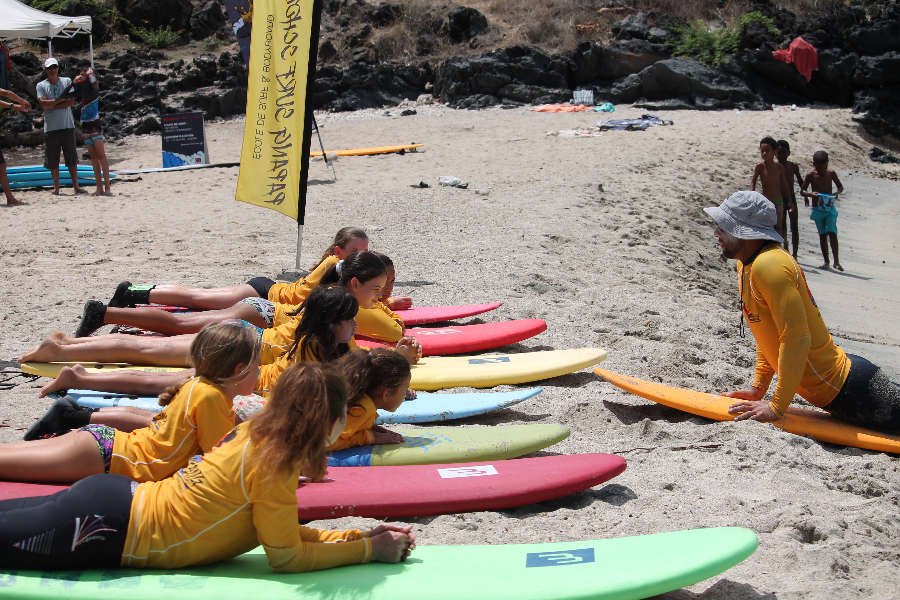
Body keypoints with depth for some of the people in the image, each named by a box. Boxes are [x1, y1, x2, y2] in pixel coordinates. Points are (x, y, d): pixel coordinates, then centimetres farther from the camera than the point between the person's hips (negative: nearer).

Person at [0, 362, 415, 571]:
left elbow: (282, 530, 13)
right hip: (103, 531, -8)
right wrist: (368, 550, -7)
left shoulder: (257, 431, 4)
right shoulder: (273, 463, -21)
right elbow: (286, 557, -13)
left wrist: (359, 537, 6)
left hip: (117, 497, 8)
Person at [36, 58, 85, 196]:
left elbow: (71, 102, -5)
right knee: (52, 159, 2)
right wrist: (61, 99, -9)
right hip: (50, 127, 0)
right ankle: (56, 187, 11)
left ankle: (76, 186, 8)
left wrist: (52, 105, -8)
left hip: (67, 126, 0)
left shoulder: (67, 81, 6)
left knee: (72, 158, 2)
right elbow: (43, 104, -9)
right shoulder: (41, 86, 5)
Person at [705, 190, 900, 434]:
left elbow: (798, 338, -25)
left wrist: (776, 407, -21)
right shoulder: (747, 264, 7)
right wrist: (758, 388, 12)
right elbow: (768, 331, 16)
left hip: (844, 388, -9)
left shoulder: (769, 266, -23)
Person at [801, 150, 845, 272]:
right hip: (817, 209, 0)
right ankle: (826, 261, 16)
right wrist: (810, 194, -21)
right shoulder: (811, 175, -4)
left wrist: (837, 193, -12)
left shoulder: (831, 173, 0)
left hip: (830, 208, 0)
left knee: (832, 233, -12)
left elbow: (840, 187, 11)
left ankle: (836, 261, -10)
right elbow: (802, 190, 0)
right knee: (822, 235, 8)